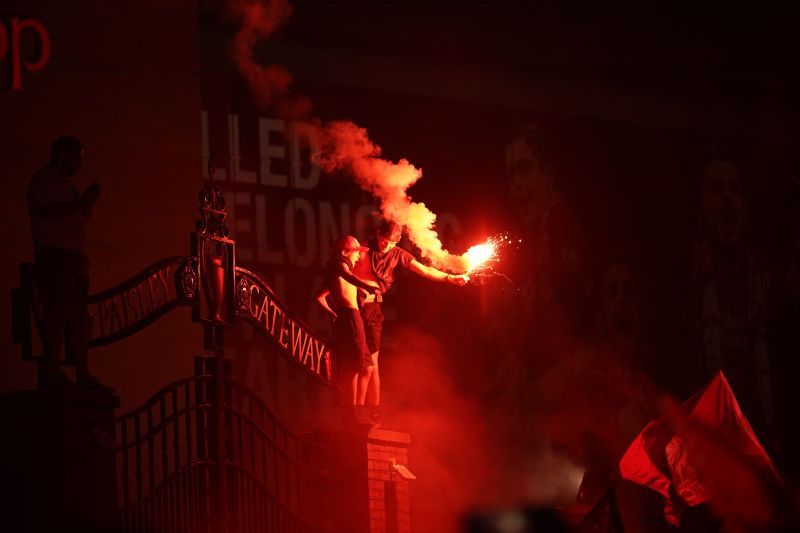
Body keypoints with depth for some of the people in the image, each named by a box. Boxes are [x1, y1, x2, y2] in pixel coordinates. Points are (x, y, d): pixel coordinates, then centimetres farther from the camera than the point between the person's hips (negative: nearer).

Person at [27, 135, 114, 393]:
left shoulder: (64, 182, 26)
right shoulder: (44, 180, -4)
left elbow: (79, 218, 29)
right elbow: (51, 211, -19)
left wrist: (88, 201, 11)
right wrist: (82, 201, -10)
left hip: (74, 256, 10)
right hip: (54, 254, -10)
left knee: (78, 315, 5)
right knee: (56, 310, -14)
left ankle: (82, 374, 4)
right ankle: (53, 370, -17)